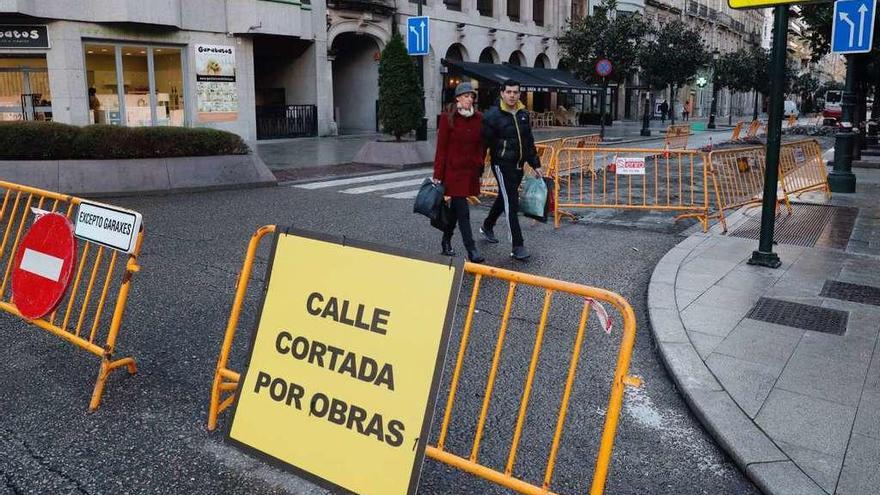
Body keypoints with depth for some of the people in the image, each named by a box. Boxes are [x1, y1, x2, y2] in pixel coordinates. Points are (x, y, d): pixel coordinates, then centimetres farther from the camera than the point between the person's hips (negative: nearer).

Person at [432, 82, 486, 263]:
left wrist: (479, 165, 9)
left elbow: (482, 146, 14)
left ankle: (446, 242, 31)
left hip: (471, 171, 5)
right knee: (462, 211, -7)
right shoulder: (448, 118, -6)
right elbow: (441, 148, -7)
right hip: (453, 170, -5)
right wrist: (438, 174, -9)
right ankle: (472, 250, -5)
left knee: (456, 208, 14)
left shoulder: (478, 119, 6)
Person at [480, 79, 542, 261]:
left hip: (518, 165, 7)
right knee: (511, 203, -9)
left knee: (504, 199, 21)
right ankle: (517, 246, -6)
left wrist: (535, 164, 17)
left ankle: (487, 227, 44)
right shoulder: (493, 115, -11)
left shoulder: (523, 114, 9)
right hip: (502, 165, -7)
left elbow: (529, 142, 18)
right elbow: (484, 142, -11)